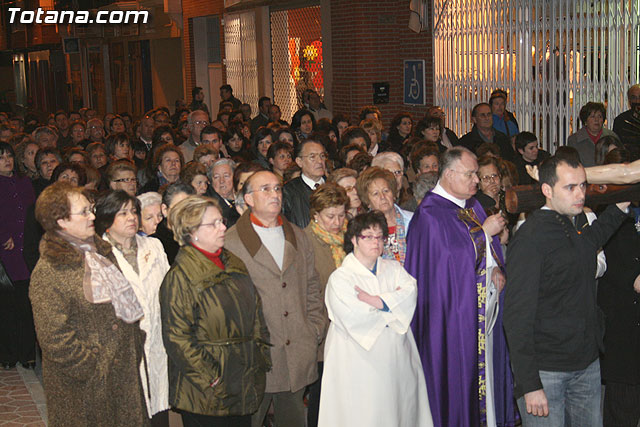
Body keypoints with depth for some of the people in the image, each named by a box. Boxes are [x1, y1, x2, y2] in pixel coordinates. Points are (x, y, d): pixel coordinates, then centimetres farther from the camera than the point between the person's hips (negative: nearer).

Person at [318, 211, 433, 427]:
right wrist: (394, 303, -6)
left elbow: (410, 292, -7)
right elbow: (354, 319, -17)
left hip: (396, 360, 5)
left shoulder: (393, 268, 12)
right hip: (361, 364, -5)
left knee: (402, 409, 8)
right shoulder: (340, 278, -6)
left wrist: (377, 301, -19)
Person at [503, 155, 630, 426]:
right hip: (545, 372, -7)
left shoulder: (576, 226, 8)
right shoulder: (530, 239, -16)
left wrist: (620, 208, 22)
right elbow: (517, 316, -18)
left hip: (588, 364, 7)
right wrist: (529, 384, -21)